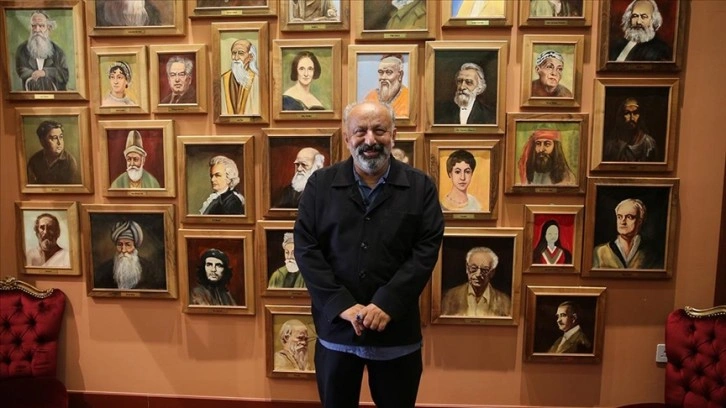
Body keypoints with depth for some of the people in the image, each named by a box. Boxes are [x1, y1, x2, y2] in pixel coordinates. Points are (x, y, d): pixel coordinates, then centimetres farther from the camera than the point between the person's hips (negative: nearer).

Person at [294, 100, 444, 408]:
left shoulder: (421, 186, 0)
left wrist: (387, 304, -17)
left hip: (397, 329, 0)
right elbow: (306, 248, -4)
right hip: (336, 326, 1)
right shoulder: (320, 184, 1)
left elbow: (426, 250, -7)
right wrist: (341, 305, -14)